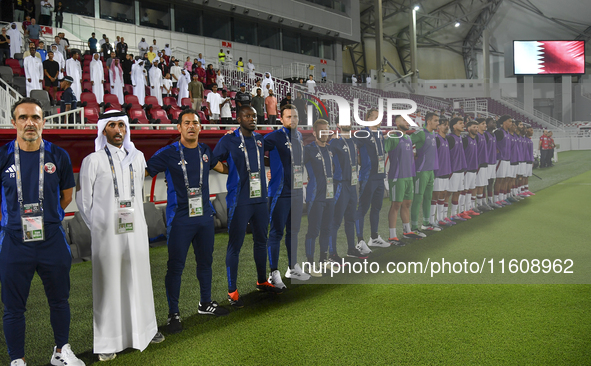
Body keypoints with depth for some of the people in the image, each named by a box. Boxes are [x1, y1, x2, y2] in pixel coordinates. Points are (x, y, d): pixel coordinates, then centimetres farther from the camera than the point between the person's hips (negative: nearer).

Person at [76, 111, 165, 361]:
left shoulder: (137, 157, 9)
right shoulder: (93, 160, -2)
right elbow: (83, 198, 2)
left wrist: (137, 218, 12)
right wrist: (97, 226, 2)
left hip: (136, 230, 4)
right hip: (106, 233, -3)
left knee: (139, 280, 10)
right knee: (108, 284, 1)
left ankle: (143, 329, 26)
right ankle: (108, 341, 11)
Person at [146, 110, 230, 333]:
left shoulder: (205, 151, 8)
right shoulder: (169, 153, -9)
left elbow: (221, 168, 27)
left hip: (205, 215, 5)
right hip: (180, 218, -5)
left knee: (205, 261, 16)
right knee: (176, 266, 0)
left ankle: (206, 304, 34)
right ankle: (173, 314, 13)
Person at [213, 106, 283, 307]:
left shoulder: (259, 139, 10)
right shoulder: (228, 140, -9)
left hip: (260, 199, 7)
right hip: (239, 202, -6)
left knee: (261, 241, 17)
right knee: (235, 245, -1)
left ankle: (262, 281, 33)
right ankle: (232, 291, 8)